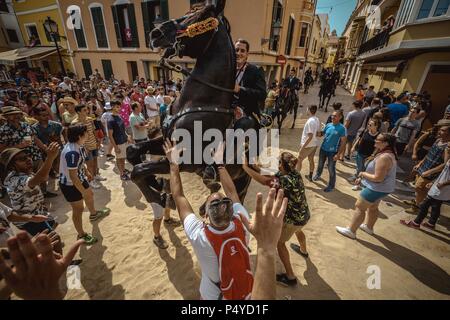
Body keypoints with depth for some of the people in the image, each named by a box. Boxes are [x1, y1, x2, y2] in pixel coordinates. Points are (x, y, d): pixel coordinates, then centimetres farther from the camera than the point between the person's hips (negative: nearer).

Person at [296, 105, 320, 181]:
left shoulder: (310, 121, -23)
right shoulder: (317, 120, 4)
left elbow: (310, 137, -26)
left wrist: (302, 147, -23)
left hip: (308, 145, -8)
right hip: (315, 144, 8)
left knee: (299, 160, 5)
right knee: (311, 160, 20)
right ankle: (310, 176, 34)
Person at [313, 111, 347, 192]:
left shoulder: (342, 128, -16)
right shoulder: (328, 125, -2)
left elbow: (343, 142, -15)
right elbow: (322, 133, 10)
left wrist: (338, 154, -19)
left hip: (332, 152, -4)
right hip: (323, 149, 5)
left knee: (331, 169, 5)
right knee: (320, 164, 24)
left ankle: (331, 185, 22)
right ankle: (318, 175, 51)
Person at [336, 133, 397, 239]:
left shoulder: (384, 157, -30)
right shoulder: (388, 154, 5)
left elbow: (378, 178, -31)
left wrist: (363, 174, -15)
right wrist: (362, 178, 8)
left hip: (377, 188, -10)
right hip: (381, 188, 10)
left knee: (359, 207, 1)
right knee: (373, 207, 26)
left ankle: (351, 231, 12)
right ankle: (368, 227, 46)